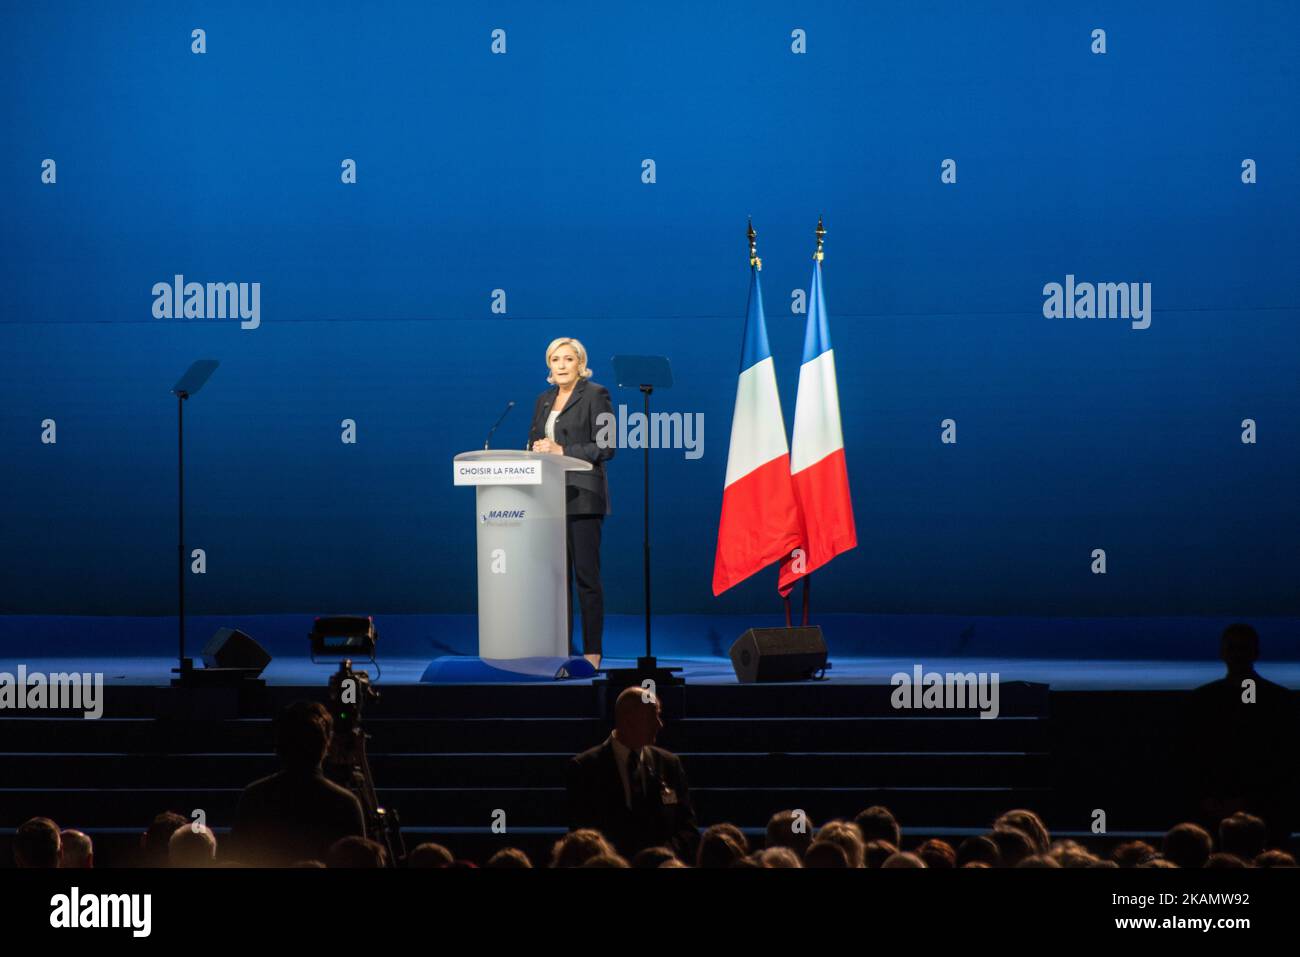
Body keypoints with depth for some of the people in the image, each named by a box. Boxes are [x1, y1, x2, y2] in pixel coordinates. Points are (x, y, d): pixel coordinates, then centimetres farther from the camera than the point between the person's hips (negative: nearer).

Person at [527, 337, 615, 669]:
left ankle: (592, 653, -3)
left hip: (582, 497, -7)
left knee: (586, 576, -6)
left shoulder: (595, 395, -3)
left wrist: (562, 451, -16)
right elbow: (534, 441, 20)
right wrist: (537, 449, -4)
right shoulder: (544, 400, 17)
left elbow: (606, 447, -10)